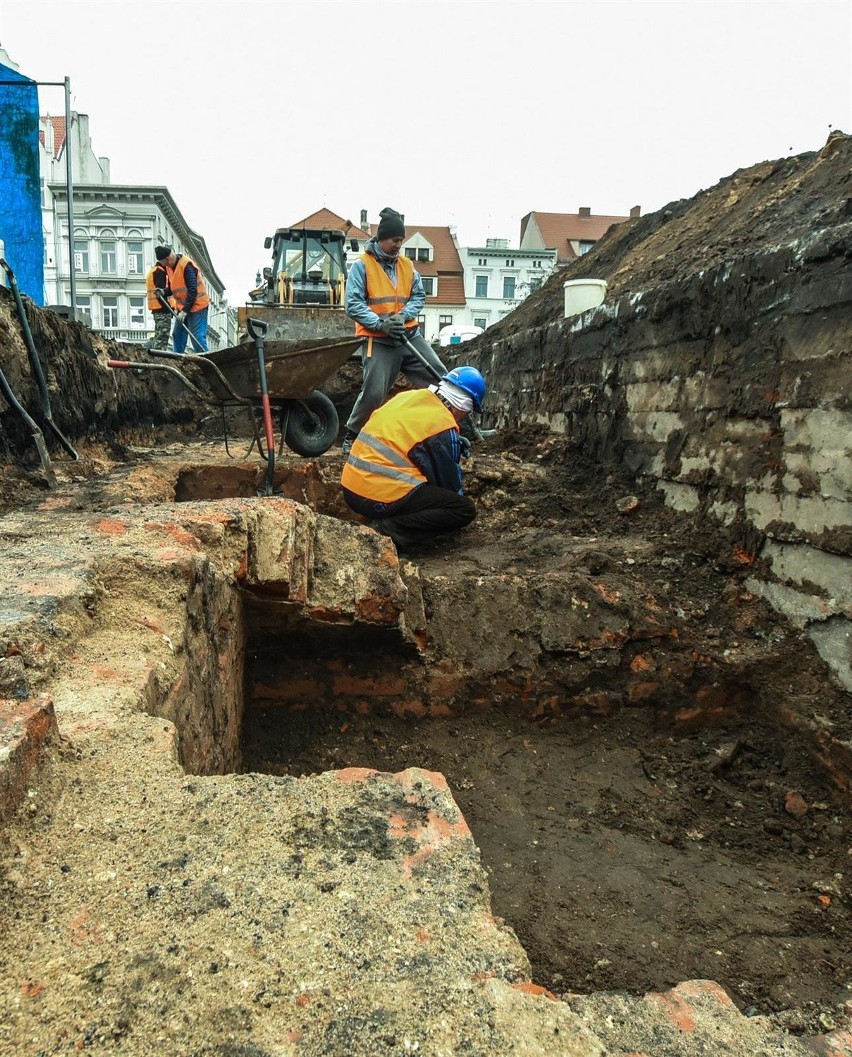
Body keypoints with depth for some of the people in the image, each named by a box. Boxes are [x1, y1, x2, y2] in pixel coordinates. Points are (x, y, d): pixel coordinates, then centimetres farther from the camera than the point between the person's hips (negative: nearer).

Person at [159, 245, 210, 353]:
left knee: (197, 336, -14)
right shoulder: (170, 266, 7)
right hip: (182, 307, 9)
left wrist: (185, 310, -25)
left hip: (196, 305, -9)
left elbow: (193, 291, -24)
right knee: (178, 335, 11)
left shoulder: (187, 265, -20)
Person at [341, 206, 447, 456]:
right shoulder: (362, 265, -4)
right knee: (374, 393, -12)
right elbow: (353, 305, -11)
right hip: (378, 341, -6)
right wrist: (380, 324, -22)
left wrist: (403, 316, -11)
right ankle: (351, 436, 9)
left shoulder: (407, 265, 12)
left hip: (409, 336, 6)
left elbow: (419, 296, 10)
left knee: (440, 377, 4)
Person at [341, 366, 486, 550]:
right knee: (466, 510, -3)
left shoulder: (407, 396, 12)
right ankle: (386, 529, -13)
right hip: (382, 498, -8)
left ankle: (381, 520, 8)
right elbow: (449, 482, 2)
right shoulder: (444, 426, -9)